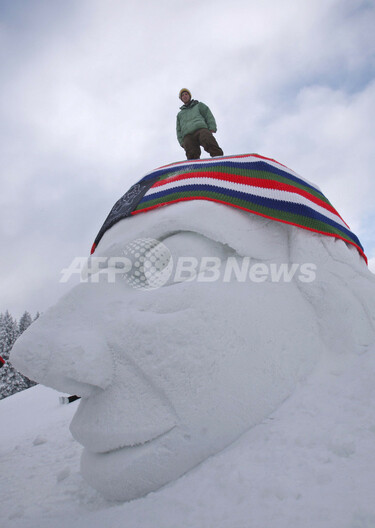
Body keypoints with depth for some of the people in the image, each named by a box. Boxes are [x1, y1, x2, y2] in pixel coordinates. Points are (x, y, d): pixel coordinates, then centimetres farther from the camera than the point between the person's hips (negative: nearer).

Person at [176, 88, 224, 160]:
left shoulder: (199, 105, 33)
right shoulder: (180, 114, 39)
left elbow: (209, 116, 20)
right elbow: (179, 130, 28)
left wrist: (212, 129, 0)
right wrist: (182, 142, 8)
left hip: (201, 129, -2)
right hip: (187, 136, 3)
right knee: (192, 156, -26)